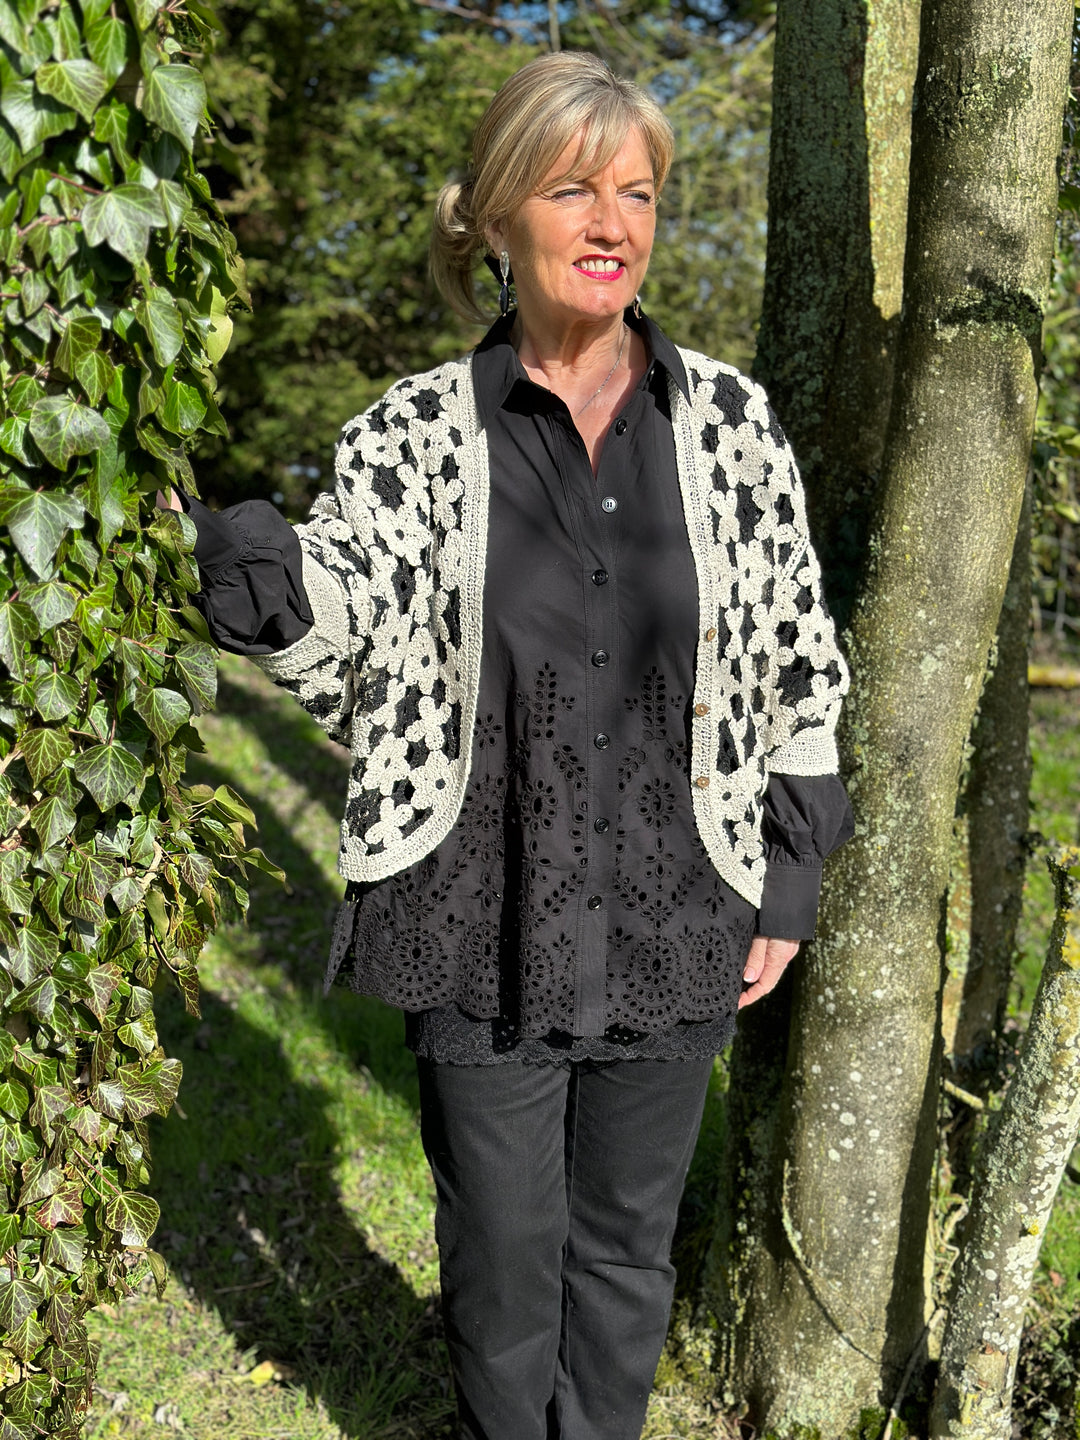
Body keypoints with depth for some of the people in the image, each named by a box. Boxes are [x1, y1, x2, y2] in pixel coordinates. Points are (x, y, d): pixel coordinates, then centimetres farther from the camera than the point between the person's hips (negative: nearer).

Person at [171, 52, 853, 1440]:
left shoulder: (729, 421, -3)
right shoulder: (417, 430, -5)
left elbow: (801, 666, 3)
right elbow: (342, 648, -17)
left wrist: (787, 892, 3)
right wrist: (258, 571, -39)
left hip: (672, 931, 1)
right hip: (483, 931, -1)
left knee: (625, 1242, 19)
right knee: (500, 1249, 16)